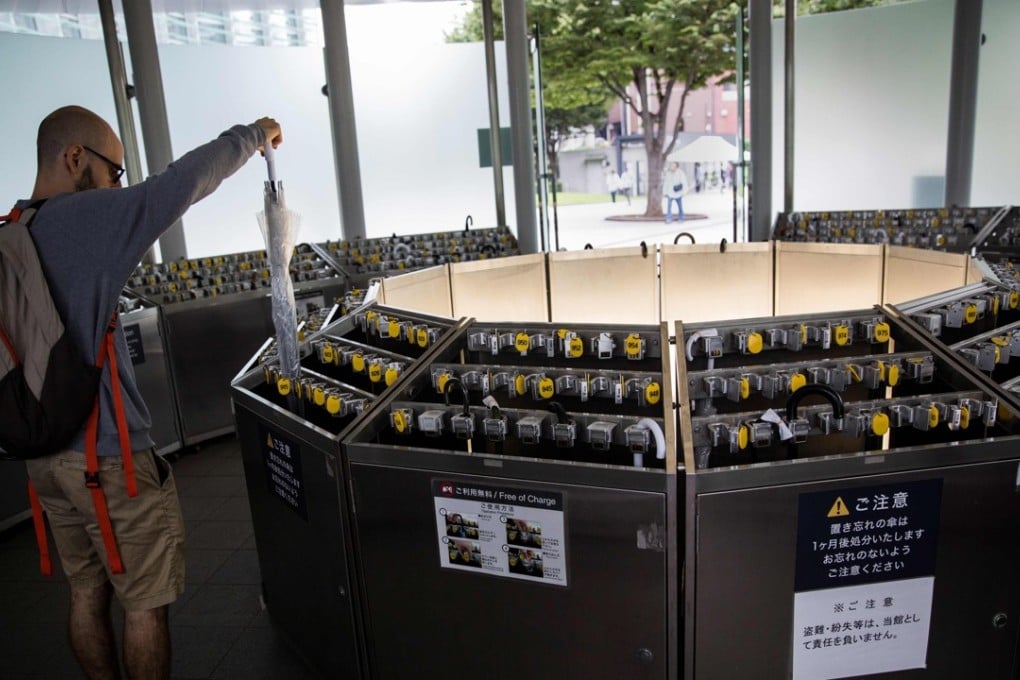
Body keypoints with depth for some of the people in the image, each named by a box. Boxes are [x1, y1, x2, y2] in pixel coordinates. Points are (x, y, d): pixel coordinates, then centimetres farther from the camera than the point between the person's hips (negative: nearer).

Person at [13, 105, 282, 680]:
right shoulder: (83, 218, -18)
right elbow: (189, 179, -14)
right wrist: (253, 135, 1)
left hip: (46, 455, 8)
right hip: (111, 459, -8)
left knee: (87, 594, 20)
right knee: (145, 604, 8)